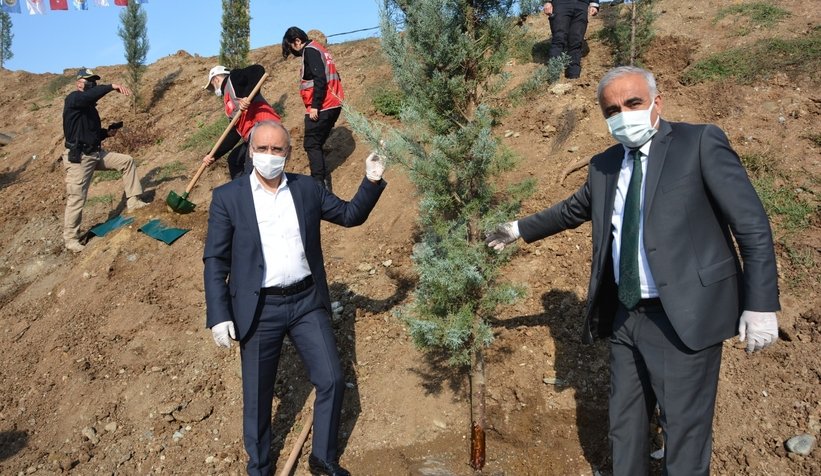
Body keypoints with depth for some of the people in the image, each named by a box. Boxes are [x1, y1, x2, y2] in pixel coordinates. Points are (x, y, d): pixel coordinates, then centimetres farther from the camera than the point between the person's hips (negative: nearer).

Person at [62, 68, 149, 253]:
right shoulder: (73, 99, -10)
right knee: (76, 198, -3)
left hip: (96, 153, 8)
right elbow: (87, 96, -35)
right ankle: (70, 238, 9)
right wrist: (111, 87, -39)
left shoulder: (90, 107, 15)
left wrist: (107, 132, 5)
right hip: (78, 157, -8)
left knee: (127, 161, 2)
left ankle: (133, 202, 3)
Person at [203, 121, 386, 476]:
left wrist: (372, 182, -4)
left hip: (307, 302, 3)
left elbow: (350, 215, 12)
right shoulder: (227, 197, -5)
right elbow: (215, 261, -5)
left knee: (332, 381, 5)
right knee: (257, 395, 11)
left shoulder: (307, 188, 3)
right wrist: (219, 316, -11)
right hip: (260, 310, -2)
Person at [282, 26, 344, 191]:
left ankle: (319, 182, -8)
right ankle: (324, 180, 11)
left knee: (311, 145, -4)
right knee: (316, 144, 13)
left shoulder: (310, 51, -9)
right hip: (333, 105, 9)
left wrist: (315, 106, -20)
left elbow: (320, 80, -20)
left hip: (321, 108, -9)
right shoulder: (318, 49, 19)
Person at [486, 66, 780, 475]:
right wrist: (519, 229, 32)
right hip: (625, 317, 6)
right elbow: (573, 210, 28)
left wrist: (760, 305, -12)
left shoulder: (700, 142, -7)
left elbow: (752, 226, -9)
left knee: (684, 438, 2)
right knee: (624, 430, 18)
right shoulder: (604, 166, 9)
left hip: (683, 318, -6)